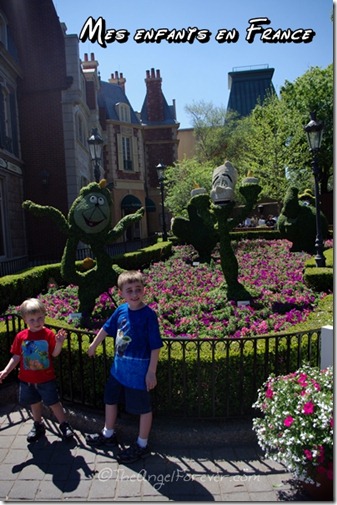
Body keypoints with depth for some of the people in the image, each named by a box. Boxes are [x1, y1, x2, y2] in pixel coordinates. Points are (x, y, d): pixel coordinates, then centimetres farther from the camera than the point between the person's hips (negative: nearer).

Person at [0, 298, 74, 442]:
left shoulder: (49, 334, -14)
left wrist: (59, 343, -30)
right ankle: (38, 426, 42)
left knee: (53, 402, 8)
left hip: (46, 378, -3)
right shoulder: (21, 336, -7)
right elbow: (16, 356, 2)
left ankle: (64, 425, 26)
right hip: (27, 379, 3)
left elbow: (55, 354, -13)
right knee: (34, 403, 20)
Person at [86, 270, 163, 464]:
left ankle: (142, 446, 33)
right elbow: (107, 328, 13)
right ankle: (108, 435, 48)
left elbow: (155, 346, -18)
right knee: (110, 399, 23)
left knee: (143, 408, 11)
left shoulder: (149, 315, -21)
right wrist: (94, 345, 25)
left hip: (139, 371, -7)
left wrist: (151, 372, -17)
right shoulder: (121, 310, -4)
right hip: (119, 367, 7)